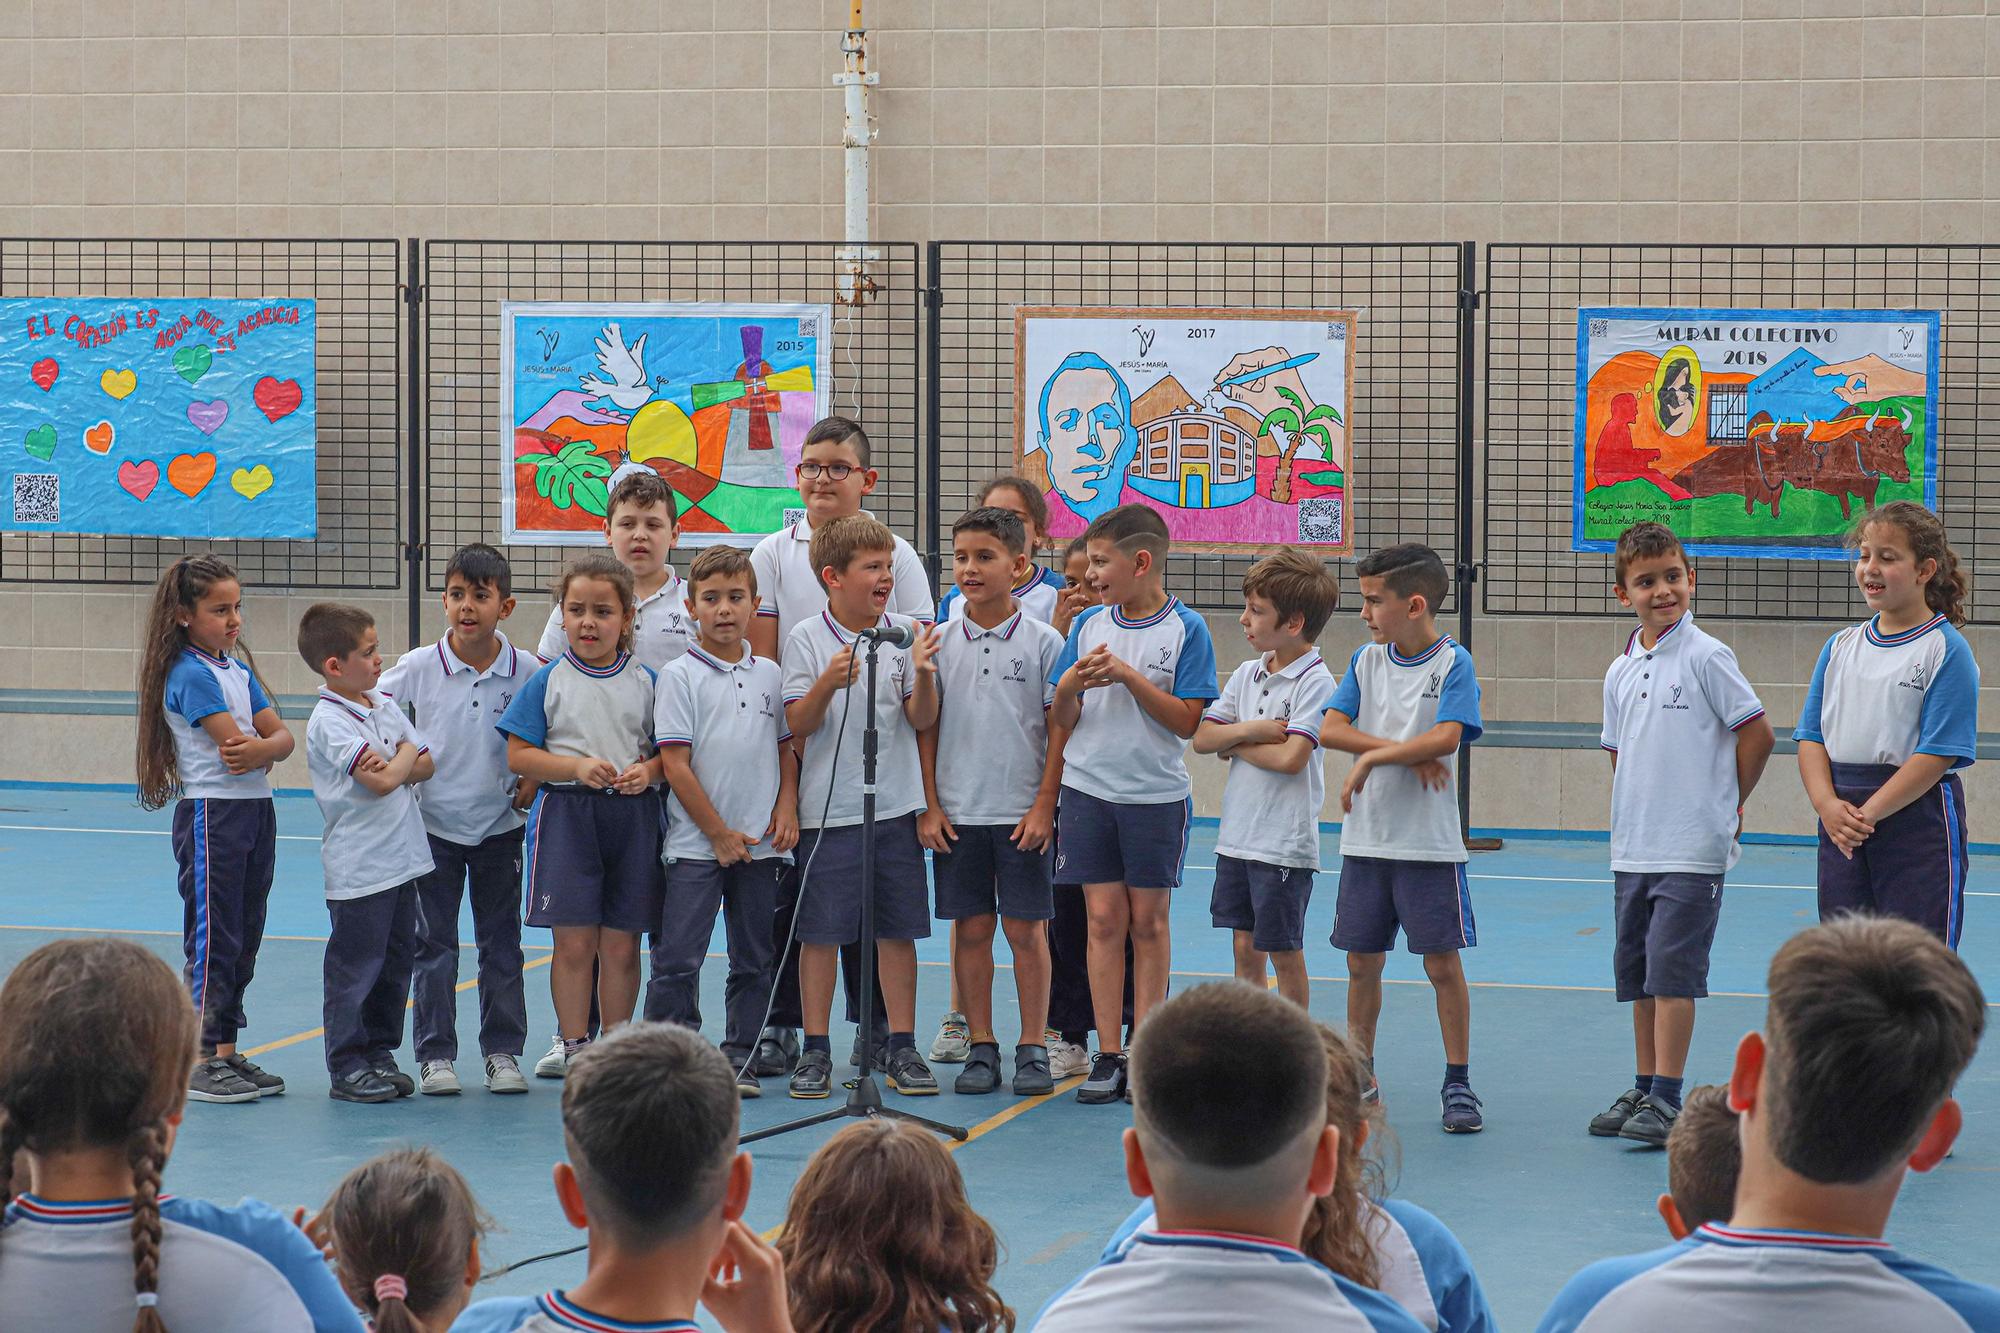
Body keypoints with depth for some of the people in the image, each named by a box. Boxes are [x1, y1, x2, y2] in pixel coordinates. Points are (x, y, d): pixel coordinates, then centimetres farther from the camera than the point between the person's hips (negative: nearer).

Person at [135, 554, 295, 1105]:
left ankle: (226, 1052, 17)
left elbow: (282, 737, 4)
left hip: (256, 811, 8)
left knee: (244, 941, 11)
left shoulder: (239, 669, 13)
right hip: (211, 815, -8)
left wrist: (259, 748, -16)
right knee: (212, 941, -7)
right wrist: (266, 745, -1)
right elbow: (236, 744, -19)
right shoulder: (191, 674, -13)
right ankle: (198, 1064, -5)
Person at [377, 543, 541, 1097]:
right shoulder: (417, 668, -10)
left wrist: (530, 781, -4)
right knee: (434, 946, 3)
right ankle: (435, 1055, 9)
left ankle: (503, 1051, 16)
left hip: (500, 827, 1)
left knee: (502, 943, 8)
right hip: (434, 826, -1)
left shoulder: (529, 672, -8)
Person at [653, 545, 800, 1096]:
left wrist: (787, 808, 0)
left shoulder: (769, 674, 9)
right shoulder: (680, 677, -4)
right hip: (695, 843, -4)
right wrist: (719, 833, -9)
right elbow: (675, 762, -8)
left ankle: (740, 1057, 17)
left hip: (760, 843, 4)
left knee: (752, 961, 9)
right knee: (678, 960, -6)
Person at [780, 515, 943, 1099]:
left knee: (898, 930, 7)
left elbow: (922, 720, 0)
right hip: (828, 808, -2)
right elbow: (798, 725, -8)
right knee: (821, 931, 2)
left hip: (895, 806, 3)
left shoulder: (904, 635, 2)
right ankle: (815, 1051, 11)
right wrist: (828, 684, -25)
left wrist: (923, 676, -19)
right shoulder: (807, 639, -5)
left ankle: (899, 1045, 16)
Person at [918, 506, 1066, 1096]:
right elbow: (925, 728, 7)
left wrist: (1044, 805, -8)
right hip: (957, 814, 2)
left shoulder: (1043, 642, -3)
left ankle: (1033, 1049, 9)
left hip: (1023, 814, -2)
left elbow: (1060, 728, -2)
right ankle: (981, 1048, 14)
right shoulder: (939, 643, 4)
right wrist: (929, 805, 1)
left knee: (1026, 929, 1)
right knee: (970, 929, 6)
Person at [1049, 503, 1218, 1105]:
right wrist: (1069, 685, -13)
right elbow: (1062, 720, 8)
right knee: (1104, 920, 1)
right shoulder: (1087, 625, 6)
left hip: (1156, 794, -3)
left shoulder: (1185, 629, -5)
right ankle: (1108, 1056, 4)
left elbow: (1186, 721, -10)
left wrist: (1128, 675, -18)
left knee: (1148, 921, 4)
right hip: (1089, 789, 3)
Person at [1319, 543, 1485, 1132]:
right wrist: (1407, 754, -15)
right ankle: (1359, 1078, 19)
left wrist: (1372, 759, -17)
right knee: (1362, 961, 9)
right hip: (1365, 840, 4)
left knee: (1443, 961, -2)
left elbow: (1445, 737, -19)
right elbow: (1330, 729, -5)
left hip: (1429, 842, -4)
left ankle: (1457, 1084, 6)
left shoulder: (1453, 663, -6)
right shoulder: (1365, 661, 7)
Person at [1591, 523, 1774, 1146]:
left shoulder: (1706, 657, -9)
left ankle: (1667, 1102, -6)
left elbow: (1757, 734, -7)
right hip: (1632, 849, 7)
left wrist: (1725, 804, 2)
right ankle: (1644, 1090, 20)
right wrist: (1634, 812, 11)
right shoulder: (1620, 671, 10)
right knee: (1638, 975, 11)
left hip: (1692, 851, -7)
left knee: (1672, 973, -9)